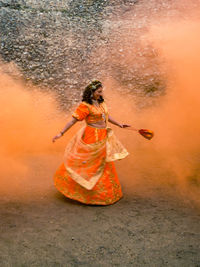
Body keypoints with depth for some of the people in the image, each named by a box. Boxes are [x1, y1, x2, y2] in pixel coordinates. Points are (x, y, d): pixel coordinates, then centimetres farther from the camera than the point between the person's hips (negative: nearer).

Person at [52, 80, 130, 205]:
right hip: (92, 138, -8)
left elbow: (107, 116, 21)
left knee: (104, 165, 18)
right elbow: (73, 120, -15)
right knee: (88, 163, 1)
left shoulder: (101, 103, 7)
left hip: (104, 138, 8)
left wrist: (119, 124, 19)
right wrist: (61, 133, -16)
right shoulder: (85, 106, -16)